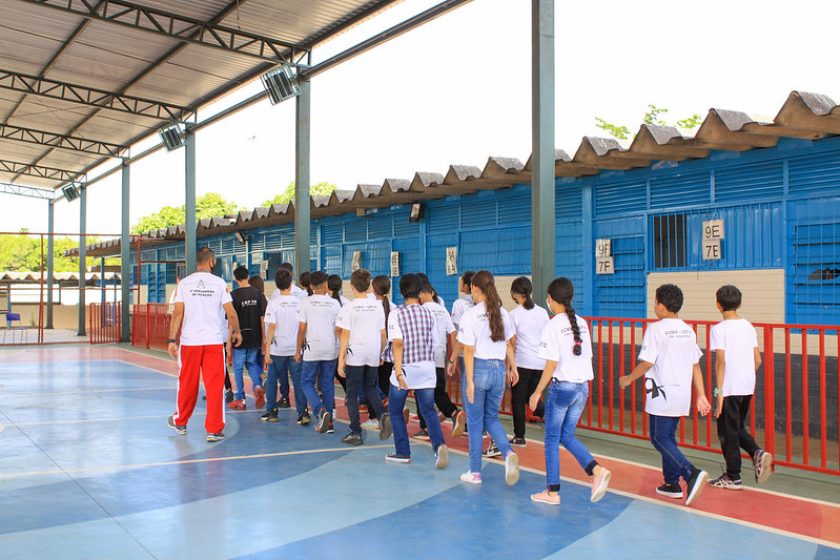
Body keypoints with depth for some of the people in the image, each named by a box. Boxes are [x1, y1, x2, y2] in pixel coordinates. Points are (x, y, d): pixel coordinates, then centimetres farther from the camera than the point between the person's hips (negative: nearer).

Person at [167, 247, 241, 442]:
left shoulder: (185, 283, 1)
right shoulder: (219, 283, -2)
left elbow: (178, 313, -4)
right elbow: (231, 313, -4)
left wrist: (172, 340, -2)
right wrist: (236, 332, 12)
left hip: (190, 341, 2)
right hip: (214, 342, -2)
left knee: (187, 384, 15)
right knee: (215, 386, 2)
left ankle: (180, 422, 33)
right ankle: (214, 430, 3)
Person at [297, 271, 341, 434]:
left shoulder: (306, 303, -4)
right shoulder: (334, 304, 1)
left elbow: (302, 329, -4)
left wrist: (298, 350, 5)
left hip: (312, 349, -2)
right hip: (331, 350, 2)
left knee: (307, 383, 9)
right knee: (327, 385, 11)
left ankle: (321, 411, -14)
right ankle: (328, 422, 13)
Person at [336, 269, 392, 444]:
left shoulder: (349, 308, -7)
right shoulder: (378, 306, 4)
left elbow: (345, 335, -9)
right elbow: (383, 334, 8)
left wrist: (341, 360, -5)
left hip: (355, 356, -4)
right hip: (373, 356, 4)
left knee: (352, 394, 7)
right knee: (370, 389, 21)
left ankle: (356, 433, 7)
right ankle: (382, 414, -3)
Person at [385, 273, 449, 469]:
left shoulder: (396, 314, -8)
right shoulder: (428, 313, 4)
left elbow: (398, 344, -17)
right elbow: (431, 343, 10)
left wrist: (398, 372, -21)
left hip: (405, 369, -3)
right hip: (427, 368, 3)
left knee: (395, 411, 15)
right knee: (429, 410, 7)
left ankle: (403, 452, 18)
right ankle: (439, 444, -17)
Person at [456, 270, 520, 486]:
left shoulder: (471, 315, -12)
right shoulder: (503, 314, 4)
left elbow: (469, 351, -14)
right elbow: (508, 344, 10)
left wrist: (469, 382, -13)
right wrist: (512, 367, 22)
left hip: (479, 368, -5)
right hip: (499, 369, 5)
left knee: (475, 423, 8)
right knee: (491, 418, 20)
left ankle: (475, 472, 16)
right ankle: (509, 453, -4)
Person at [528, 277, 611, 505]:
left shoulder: (553, 325, -13)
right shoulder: (582, 323, 7)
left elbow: (552, 364, -15)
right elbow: (588, 357, 10)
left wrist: (537, 392, -7)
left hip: (562, 387, -6)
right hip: (582, 388, 6)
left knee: (552, 439, 7)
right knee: (567, 436, 17)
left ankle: (552, 492, 12)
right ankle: (597, 470, -2)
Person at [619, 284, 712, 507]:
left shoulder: (656, 329, -11)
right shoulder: (688, 331, 9)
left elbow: (647, 363, -14)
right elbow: (695, 366, 10)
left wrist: (628, 379, 1)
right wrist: (701, 396, 12)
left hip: (662, 393, -7)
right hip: (682, 394, 7)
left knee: (660, 438, -1)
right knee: (668, 437, 17)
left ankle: (692, 473, -19)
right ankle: (672, 484, 21)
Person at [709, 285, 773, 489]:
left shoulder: (719, 329, -11)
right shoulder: (749, 326, 8)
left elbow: (721, 362, -18)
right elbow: (758, 360, 9)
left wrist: (719, 392, -16)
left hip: (729, 389, -6)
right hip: (747, 388, 6)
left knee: (728, 432, 5)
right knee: (738, 428, 22)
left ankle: (733, 477, 12)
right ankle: (757, 453, -2)